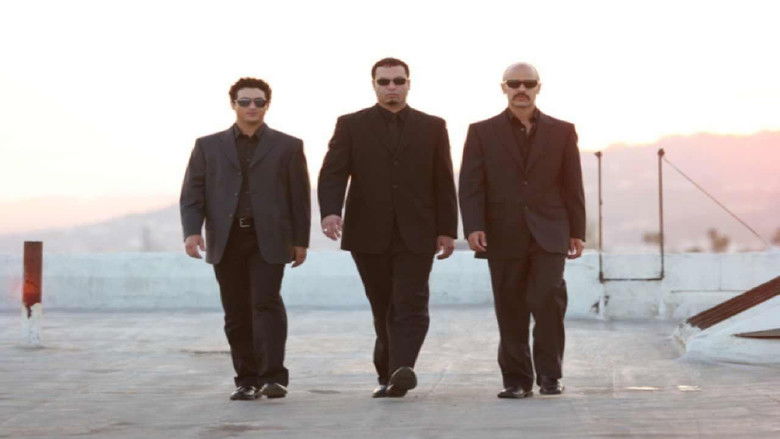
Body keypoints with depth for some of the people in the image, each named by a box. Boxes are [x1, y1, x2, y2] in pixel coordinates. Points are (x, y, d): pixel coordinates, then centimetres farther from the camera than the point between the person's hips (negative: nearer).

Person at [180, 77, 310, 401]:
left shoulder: (288, 146, 10)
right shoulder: (208, 147, 13)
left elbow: (300, 196, 8)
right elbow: (192, 194, 7)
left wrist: (300, 241, 2)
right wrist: (192, 231, -8)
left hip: (268, 240, -2)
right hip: (226, 241, 2)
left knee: (266, 302, -15)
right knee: (237, 313, 3)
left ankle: (274, 377, -17)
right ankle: (247, 380, 9)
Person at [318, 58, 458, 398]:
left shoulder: (432, 127, 10)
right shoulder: (351, 126, 6)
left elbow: (444, 182, 8)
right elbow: (332, 173, -3)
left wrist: (447, 230, 1)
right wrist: (330, 211, -21)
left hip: (415, 235, 0)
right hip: (369, 235, 0)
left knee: (410, 305, -13)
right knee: (383, 309, 6)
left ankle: (402, 370, -24)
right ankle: (387, 373, 18)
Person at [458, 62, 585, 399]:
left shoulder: (561, 132, 10)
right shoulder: (482, 133, 7)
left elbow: (572, 185, 11)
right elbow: (470, 186, 1)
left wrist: (577, 232, 7)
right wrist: (473, 228, -12)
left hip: (549, 235, 0)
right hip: (504, 236, 1)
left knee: (548, 298, -16)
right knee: (511, 311, 3)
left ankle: (549, 375, -5)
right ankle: (517, 380, 12)